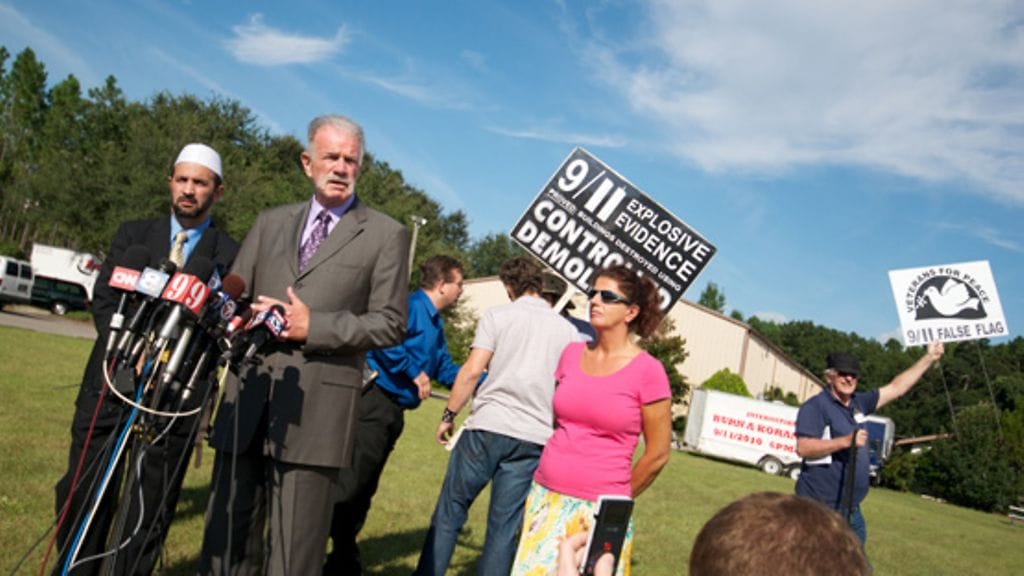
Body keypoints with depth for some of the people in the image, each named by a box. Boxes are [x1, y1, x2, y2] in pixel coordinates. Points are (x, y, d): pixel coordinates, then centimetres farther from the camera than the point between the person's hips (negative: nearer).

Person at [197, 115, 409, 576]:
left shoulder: (386, 235, 3)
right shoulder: (270, 222, 16)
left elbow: (390, 324, -3)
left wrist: (313, 327, -11)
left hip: (315, 411, -4)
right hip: (247, 402, 5)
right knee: (227, 538, 13)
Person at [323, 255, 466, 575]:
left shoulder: (435, 323, 20)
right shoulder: (411, 305, -11)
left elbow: (445, 370, 27)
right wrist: (414, 372, -20)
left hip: (394, 411, 10)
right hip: (377, 401, -10)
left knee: (364, 488, 15)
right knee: (351, 482, -13)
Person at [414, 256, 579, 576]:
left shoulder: (498, 315, 2)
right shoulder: (567, 330, 11)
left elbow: (472, 370, -6)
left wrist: (448, 415, 3)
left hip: (487, 427, -2)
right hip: (535, 439, 3)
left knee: (449, 513, 9)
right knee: (503, 529, 8)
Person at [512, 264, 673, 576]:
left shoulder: (647, 370, -10)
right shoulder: (572, 353, 5)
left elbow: (657, 454, -4)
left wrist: (617, 499, 6)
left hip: (597, 510, -4)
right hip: (545, 497, 5)